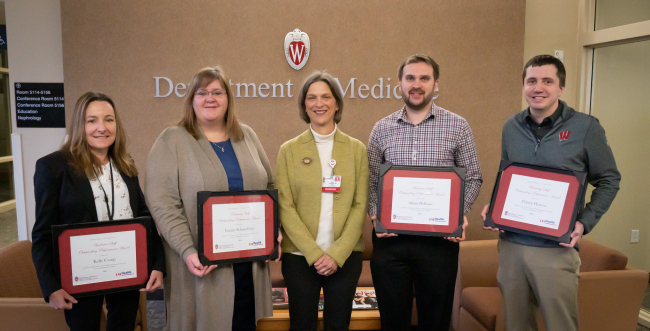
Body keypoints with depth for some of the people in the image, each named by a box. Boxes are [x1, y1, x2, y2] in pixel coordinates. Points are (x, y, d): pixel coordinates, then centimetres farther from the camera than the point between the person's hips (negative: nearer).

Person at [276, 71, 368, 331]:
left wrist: (337, 253, -10)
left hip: (345, 255, 1)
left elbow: (360, 206, -1)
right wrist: (314, 253, -12)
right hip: (299, 255, 0)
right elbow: (285, 207, -4)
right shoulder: (289, 150, 1)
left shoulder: (357, 149, 4)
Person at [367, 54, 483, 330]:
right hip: (390, 238, 2)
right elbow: (371, 181, 9)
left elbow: (473, 178, 4)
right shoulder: (382, 128, 5)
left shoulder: (457, 127, 0)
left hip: (440, 237, -1)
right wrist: (375, 215, -7)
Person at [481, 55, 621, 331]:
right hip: (510, 243, 4)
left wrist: (585, 223, -9)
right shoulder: (511, 127, 6)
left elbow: (609, 180, 2)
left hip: (556, 247, -3)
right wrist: (492, 206, 1)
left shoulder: (585, 127, -5)